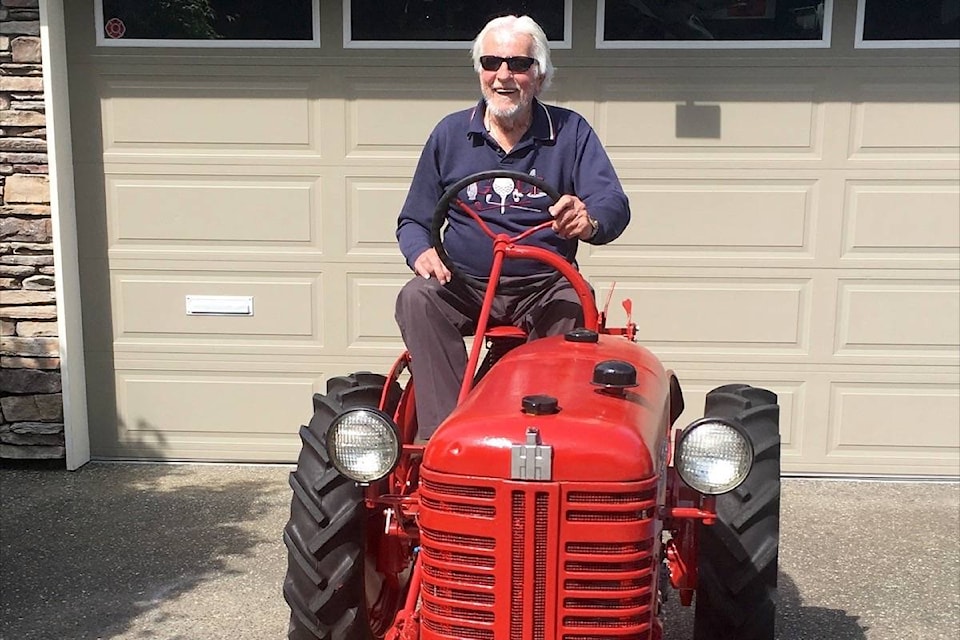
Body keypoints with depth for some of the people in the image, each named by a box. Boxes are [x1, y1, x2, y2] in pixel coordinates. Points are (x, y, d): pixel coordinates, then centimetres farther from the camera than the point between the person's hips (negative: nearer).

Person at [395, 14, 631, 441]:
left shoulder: (570, 131, 5)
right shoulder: (450, 134, 9)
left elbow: (615, 206, -8)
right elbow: (413, 220, 13)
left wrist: (589, 221, -33)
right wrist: (421, 252, -12)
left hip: (544, 288, -1)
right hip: (464, 286, 2)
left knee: (576, 303, -33)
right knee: (416, 298, -28)